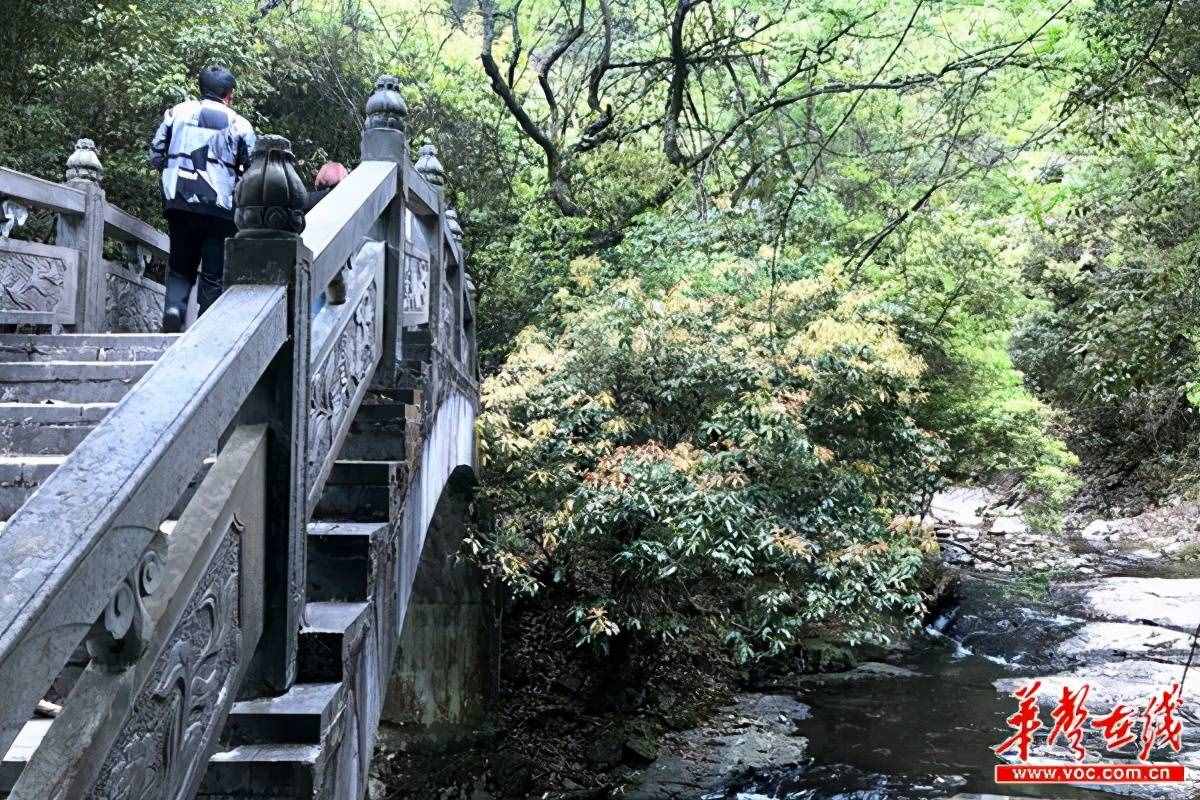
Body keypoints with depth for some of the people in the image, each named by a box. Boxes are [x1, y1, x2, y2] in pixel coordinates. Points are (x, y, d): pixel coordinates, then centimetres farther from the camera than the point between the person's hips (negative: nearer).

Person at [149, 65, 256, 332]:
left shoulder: (177, 113, 10)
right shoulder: (239, 124, 4)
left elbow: (155, 155, 11)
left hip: (178, 204, 2)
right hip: (219, 208, -2)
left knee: (180, 267, 15)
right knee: (213, 274, 4)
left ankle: (173, 307, -9)